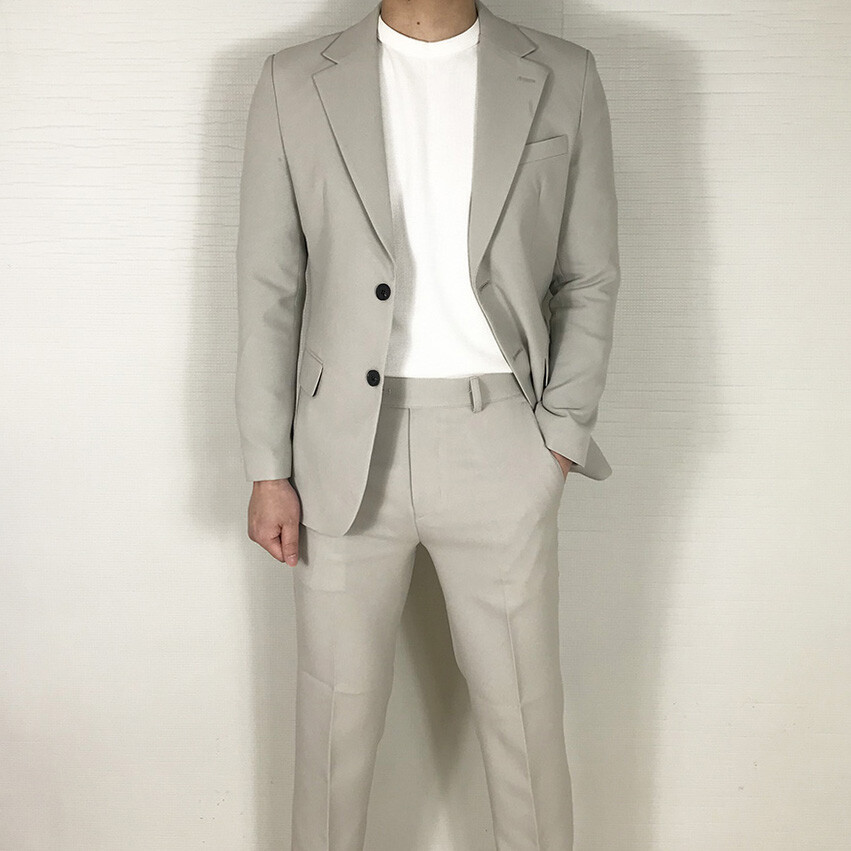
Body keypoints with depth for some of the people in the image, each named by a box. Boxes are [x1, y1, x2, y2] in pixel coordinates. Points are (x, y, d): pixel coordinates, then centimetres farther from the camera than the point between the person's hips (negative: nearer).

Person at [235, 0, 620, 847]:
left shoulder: (562, 78, 2)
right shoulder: (295, 82, 2)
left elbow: (590, 279, 5)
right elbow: (269, 290, 2)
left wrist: (562, 434, -3)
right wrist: (268, 468, -1)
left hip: (499, 445, 0)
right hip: (344, 443, 0)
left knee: (522, 708, 11)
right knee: (336, 706, 13)